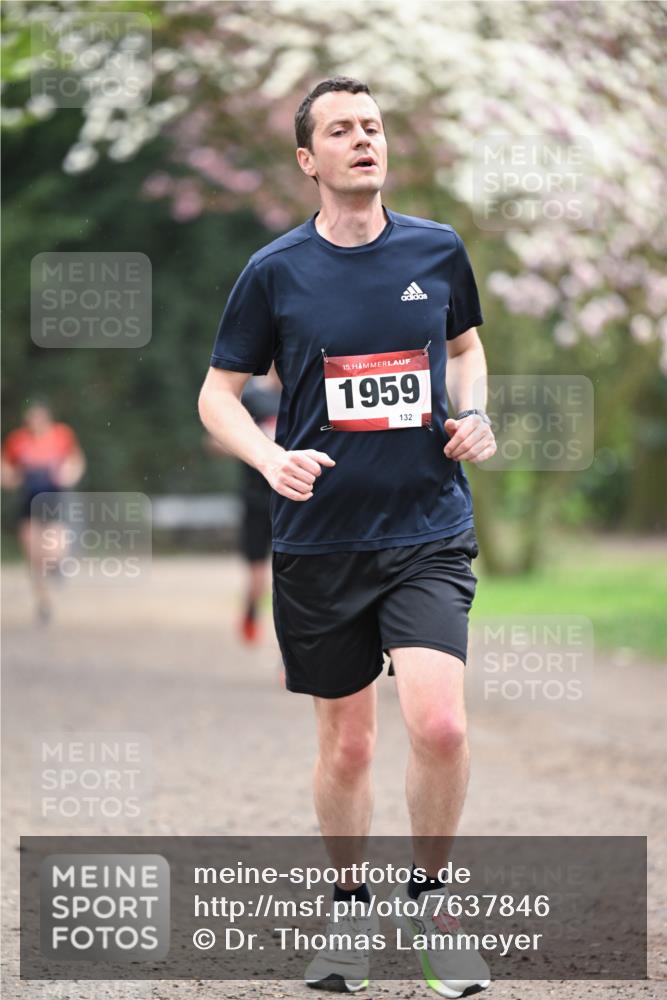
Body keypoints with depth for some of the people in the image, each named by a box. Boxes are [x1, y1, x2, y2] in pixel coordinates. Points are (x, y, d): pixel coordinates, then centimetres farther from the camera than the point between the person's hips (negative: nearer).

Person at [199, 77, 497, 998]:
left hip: (428, 531, 0)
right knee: (346, 742, 8)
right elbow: (219, 393, 5)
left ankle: (430, 895, 6)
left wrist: (474, 413, 1)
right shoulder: (275, 272, -2)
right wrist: (272, 458, -14)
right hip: (319, 539, 0)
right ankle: (351, 910, 29)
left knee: (439, 724, -17)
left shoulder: (439, 250, 4)